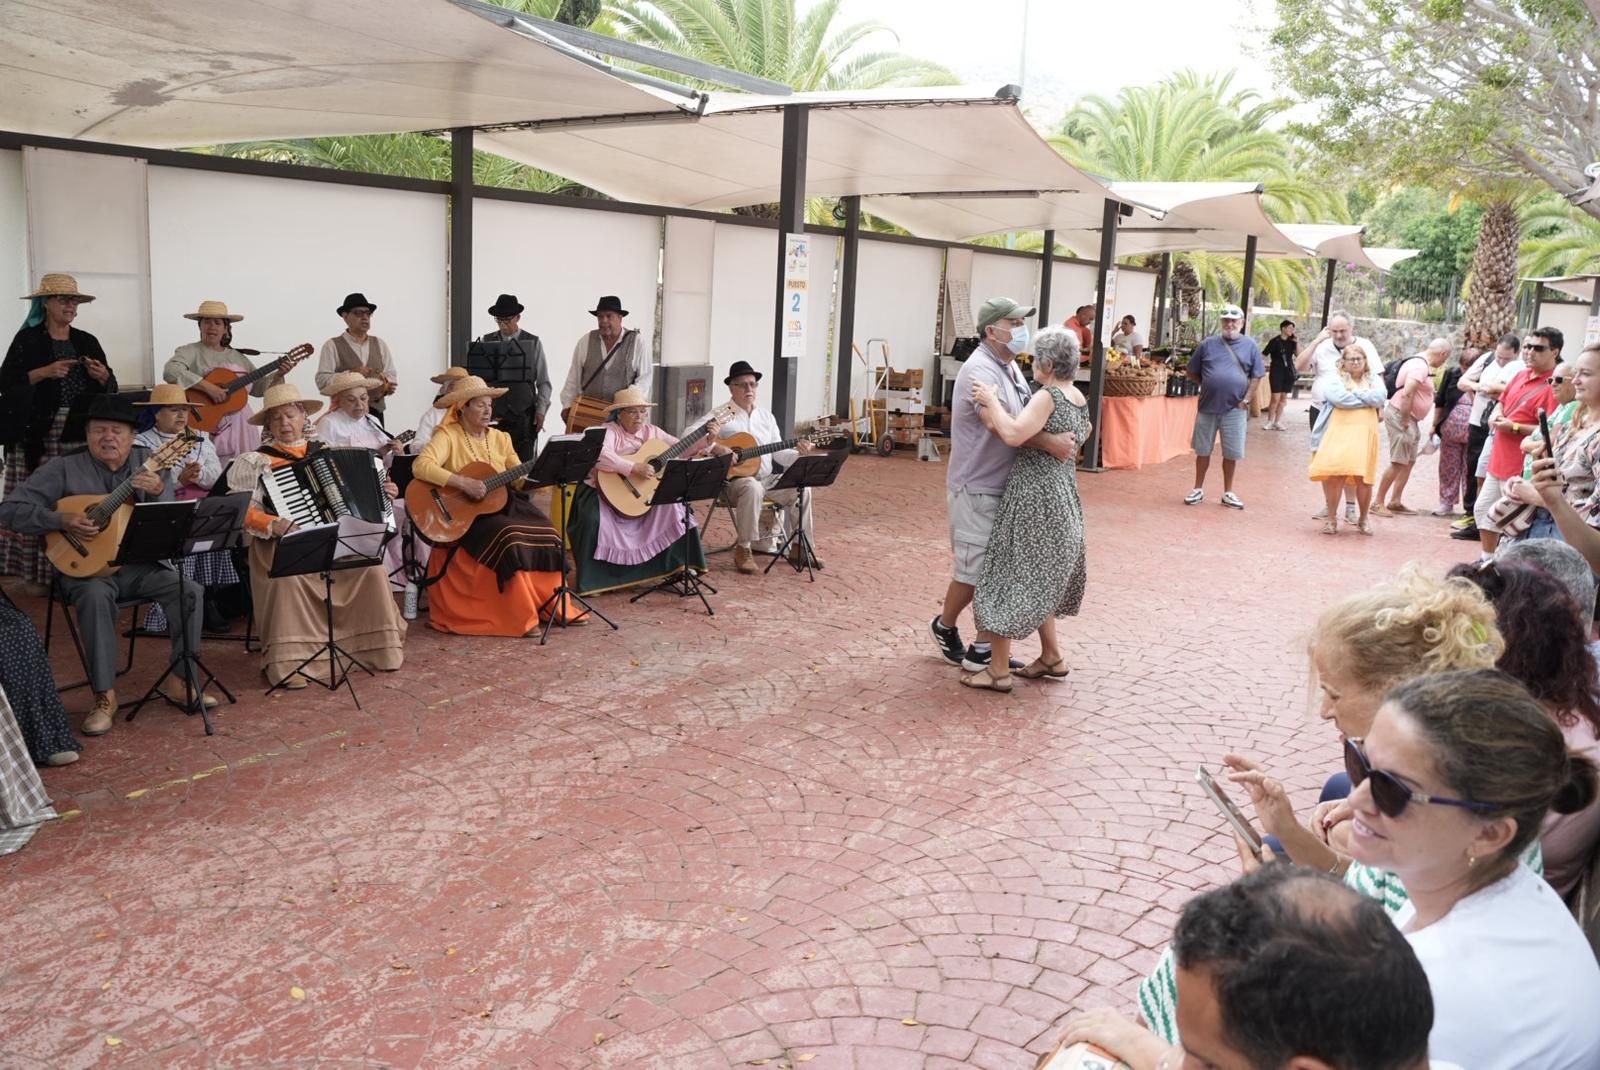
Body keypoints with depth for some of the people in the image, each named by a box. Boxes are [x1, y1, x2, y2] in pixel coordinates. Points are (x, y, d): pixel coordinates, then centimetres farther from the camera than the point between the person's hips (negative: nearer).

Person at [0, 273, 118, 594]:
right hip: (38, 433, -3)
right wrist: (43, 373, -16)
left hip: (80, 433, 3)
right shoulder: (27, 339, 2)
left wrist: (102, 376, -8)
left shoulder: (87, 342, 13)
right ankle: (34, 572, 2)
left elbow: (109, 389, 13)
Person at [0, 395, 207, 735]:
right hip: (84, 566, -3)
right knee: (95, 596, -35)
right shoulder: (64, 469, -3)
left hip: (138, 565, 3)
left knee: (189, 590, -21)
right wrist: (62, 520, -22)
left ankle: (183, 681, -8)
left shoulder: (148, 465, 5)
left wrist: (159, 492, -23)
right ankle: (105, 696, -25)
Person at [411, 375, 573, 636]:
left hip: (502, 505, 6)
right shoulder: (448, 436, -8)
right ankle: (521, 619, -22)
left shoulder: (500, 438, 12)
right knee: (510, 539, -31)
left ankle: (551, 608, -3)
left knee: (546, 535, -16)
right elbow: (421, 466, -25)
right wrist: (463, 483, -31)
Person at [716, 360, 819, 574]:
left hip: (766, 479, 6)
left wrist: (798, 454, -7)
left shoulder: (766, 416, 15)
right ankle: (743, 550, -25)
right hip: (734, 479, -6)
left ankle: (799, 547, -2)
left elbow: (778, 453, 14)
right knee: (753, 488, -38)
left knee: (801, 487, -16)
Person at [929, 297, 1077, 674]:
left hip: (1005, 487, 9)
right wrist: (1051, 443, -28)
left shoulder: (1011, 368, 13)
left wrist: (1067, 435, 5)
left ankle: (982, 651, 19)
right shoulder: (979, 370, -19)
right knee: (974, 571, 1)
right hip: (977, 488, -9)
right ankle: (944, 627, 27)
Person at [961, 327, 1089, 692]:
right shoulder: (1080, 399, 9)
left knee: (1011, 578, -2)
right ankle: (1051, 656, 27)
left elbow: (1013, 435, -30)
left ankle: (998, 670, 2)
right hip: (1062, 496, 9)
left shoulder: (1047, 397, -17)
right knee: (1038, 580, 21)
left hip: (1035, 497, -9)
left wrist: (991, 401, -20)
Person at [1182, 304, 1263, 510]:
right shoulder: (1208, 344, 2)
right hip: (1207, 406, 0)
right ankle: (1198, 489, 20)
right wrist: (1209, 385, 2)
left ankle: (1228, 493, 19)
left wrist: (1246, 399, -3)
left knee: (1231, 453, 6)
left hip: (1234, 409, 0)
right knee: (1202, 450, 8)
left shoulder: (1250, 345, 2)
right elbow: (1192, 372, 9)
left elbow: (1256, 375, 5)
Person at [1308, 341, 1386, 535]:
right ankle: (1331, 518, 1)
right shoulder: (1334, 379, 8)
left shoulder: (1374, 380, 17)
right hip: (1339, 432, -2)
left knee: (1363, 477, -3)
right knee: (1334, 474, -14)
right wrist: (1368, 399, -1)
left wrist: (1356, 392, -3)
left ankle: (1363, 519, 17)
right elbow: (1338, 398, -12)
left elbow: (1381, 398, -2)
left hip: (1364, 434, 2)